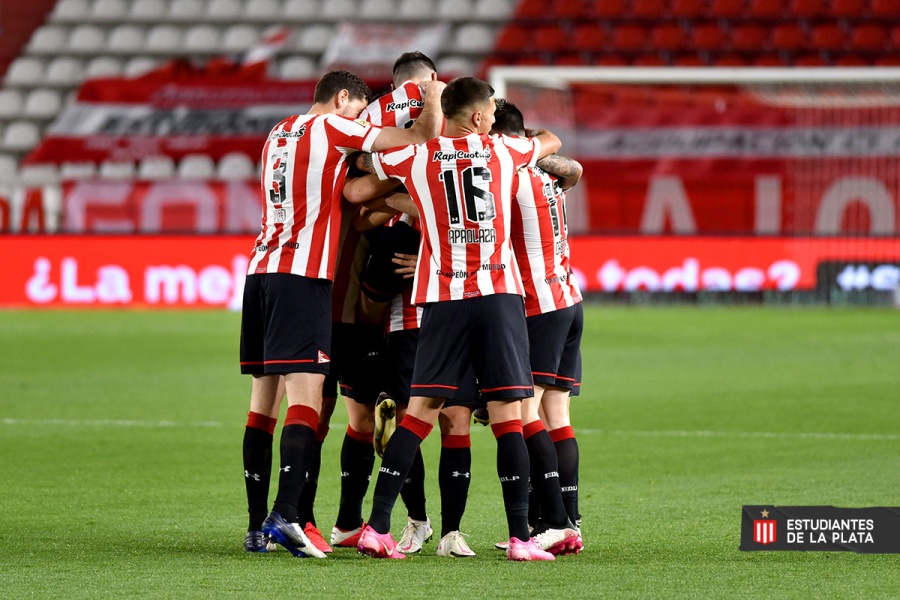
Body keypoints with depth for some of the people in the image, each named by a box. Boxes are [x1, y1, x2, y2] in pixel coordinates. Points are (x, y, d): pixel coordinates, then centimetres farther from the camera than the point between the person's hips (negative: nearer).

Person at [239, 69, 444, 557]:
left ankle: (256, 526, 6)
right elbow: (421, 137, 1)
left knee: (262, 401, 7)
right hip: (303, 273, -8)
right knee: (305, 395, -13)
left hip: (261, 269, 8)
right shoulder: (332, 128, -1)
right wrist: (434, 100, 19)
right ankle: (284, 514, -26)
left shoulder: (279, 133, 21)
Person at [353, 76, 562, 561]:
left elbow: (364, 160, 23)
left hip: (442, 300, 1)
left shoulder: (415, 158, 5)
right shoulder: (502, 150, 7)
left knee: (419, 413, 3)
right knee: (508, 415, -3)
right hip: (500, 294, -1)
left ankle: (377, 526, -2)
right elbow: (551, 141, 28)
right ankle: (520, 537, -6)